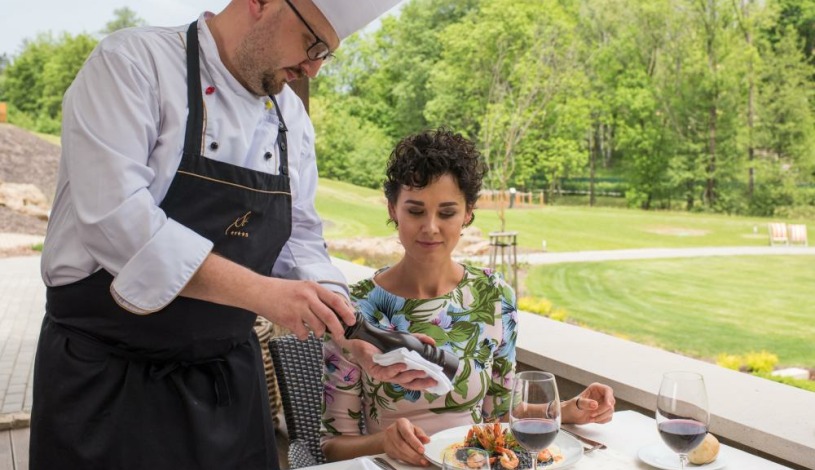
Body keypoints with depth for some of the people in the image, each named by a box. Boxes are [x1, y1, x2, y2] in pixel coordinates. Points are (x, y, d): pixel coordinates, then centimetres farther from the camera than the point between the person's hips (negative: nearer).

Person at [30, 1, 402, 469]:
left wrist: (351, 329, -8)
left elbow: (299, 240, 8)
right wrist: (259, 292, -29)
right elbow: (115, 217, -26)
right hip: (108, 376, -5)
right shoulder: (132, 63, -14)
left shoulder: (291, 116, 6)